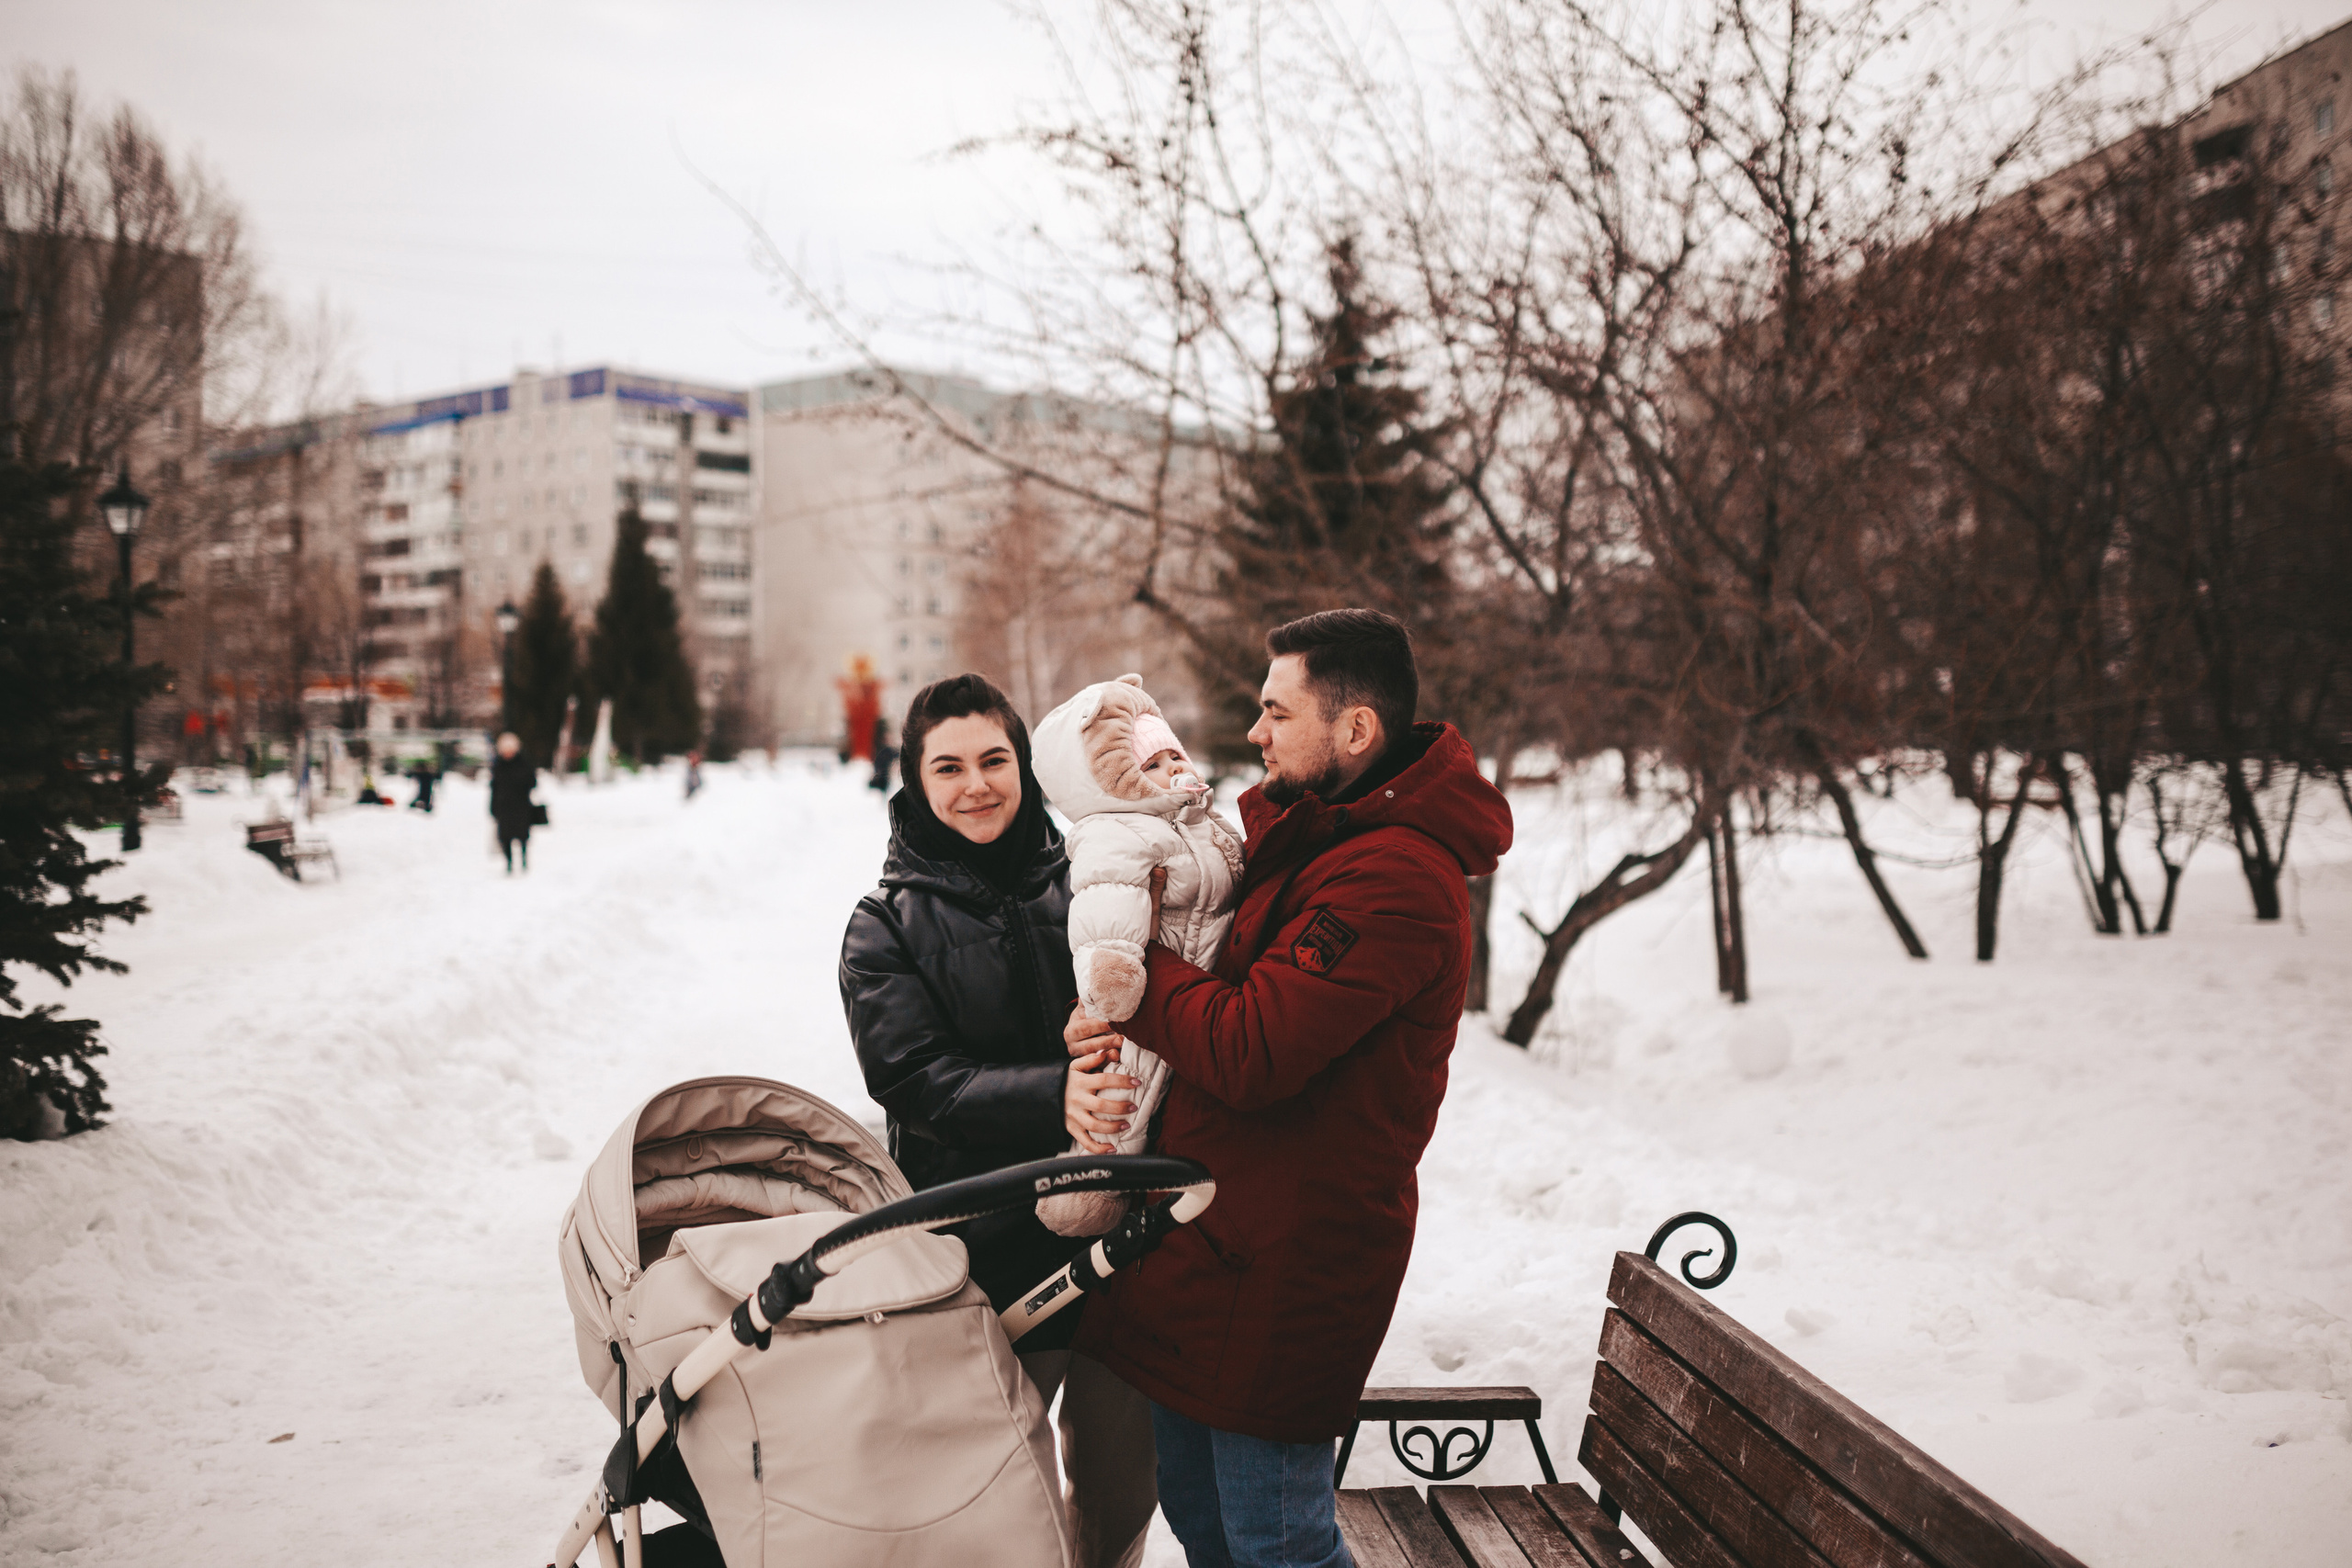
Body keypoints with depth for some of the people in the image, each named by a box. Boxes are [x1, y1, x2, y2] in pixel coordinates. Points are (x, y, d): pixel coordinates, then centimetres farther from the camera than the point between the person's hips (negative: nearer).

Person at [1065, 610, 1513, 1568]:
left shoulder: (1393, 876, -23)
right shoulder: (1295, 828, 11)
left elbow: (1249, 1054, -29)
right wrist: (1090, 1068, -9)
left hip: (1284, 1264, -10)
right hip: (1203, 1226, 10)